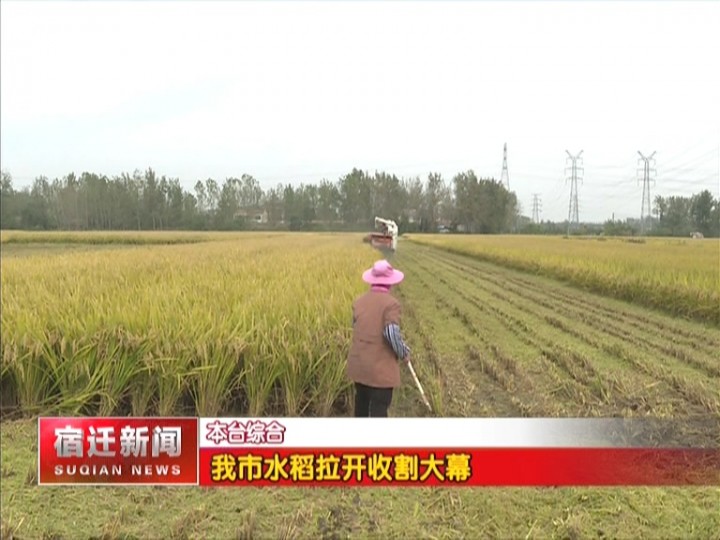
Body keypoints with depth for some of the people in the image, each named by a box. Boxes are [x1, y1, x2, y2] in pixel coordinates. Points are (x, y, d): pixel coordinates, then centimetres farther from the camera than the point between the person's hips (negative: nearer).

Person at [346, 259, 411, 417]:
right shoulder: (391, 303, -14)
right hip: (380, 367, -6)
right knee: (379, 406, 2)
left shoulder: (359, 301, 3)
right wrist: (404, 353, -8)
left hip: (358, 363, 6)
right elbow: (392, 333, -24)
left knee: (362, 399, 23)